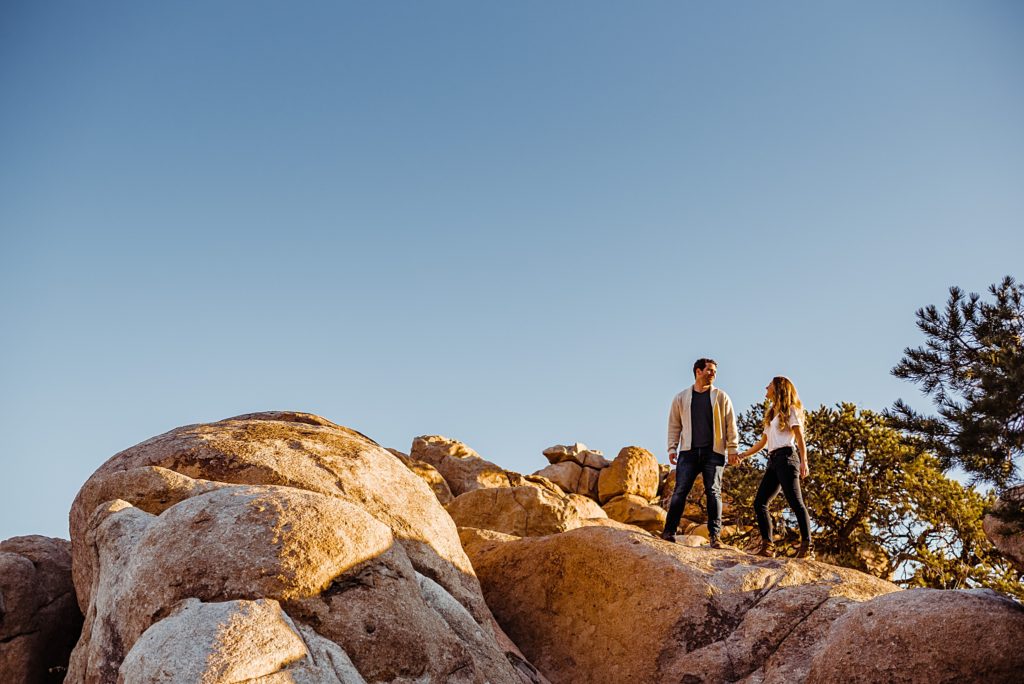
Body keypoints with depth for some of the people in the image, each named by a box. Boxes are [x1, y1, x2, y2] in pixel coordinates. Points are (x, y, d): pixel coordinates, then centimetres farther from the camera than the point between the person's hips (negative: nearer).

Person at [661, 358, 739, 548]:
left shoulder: (721, 397, 9)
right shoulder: (681, 397, 11)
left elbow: (730, 424, 6)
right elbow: (674, 425, 11)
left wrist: (732, 448, -1)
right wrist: (672, 448, 2)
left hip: (714, 452, 0)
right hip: (689, 452, 1)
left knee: (714, 492, -3)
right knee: (680, 491, -5)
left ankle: (715, 535, -1)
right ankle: (669, 532, -6)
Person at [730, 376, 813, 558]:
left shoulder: (790, 409, 6)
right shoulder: (772, 414, 28)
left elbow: (800, 437, -5)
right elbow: (762, 442, 30)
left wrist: (803, 461, -17)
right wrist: (742, 455, 25)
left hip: (786, 456, -9)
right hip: (773, 461, 9)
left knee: (795, 502, -17)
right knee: (759, 502, -2)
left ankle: (807, 546, -22)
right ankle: (767, 545, -4)